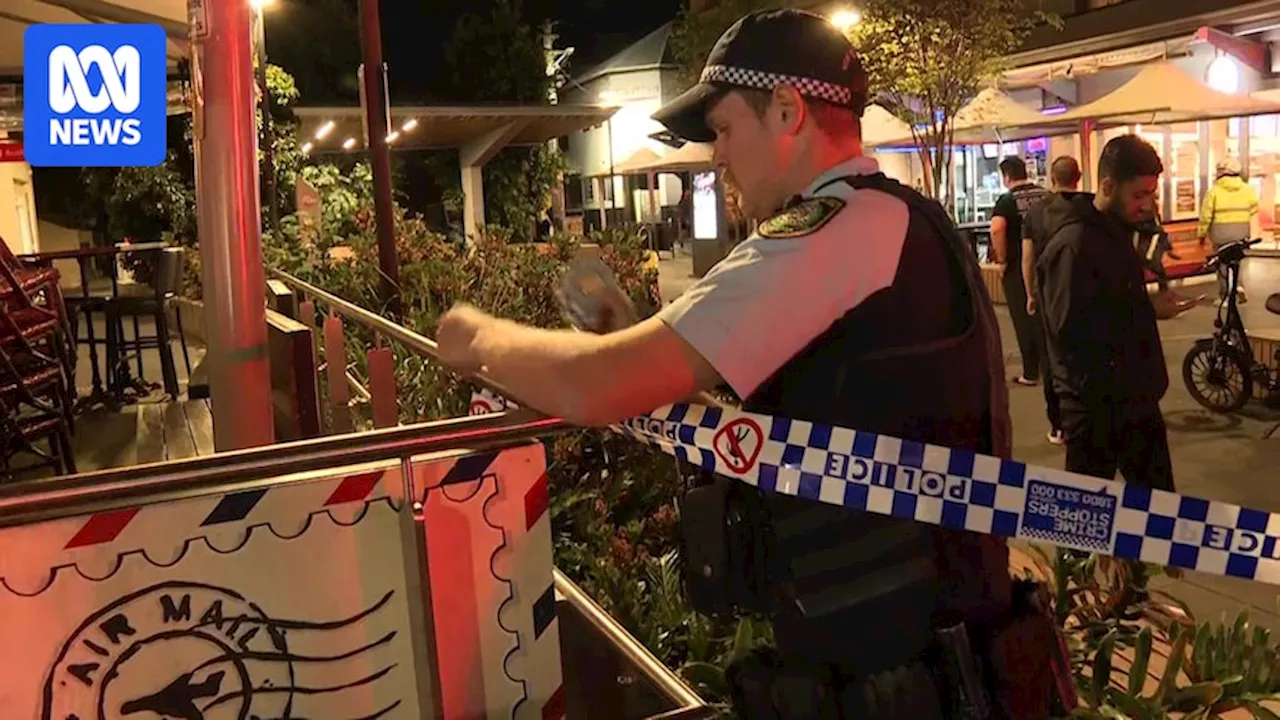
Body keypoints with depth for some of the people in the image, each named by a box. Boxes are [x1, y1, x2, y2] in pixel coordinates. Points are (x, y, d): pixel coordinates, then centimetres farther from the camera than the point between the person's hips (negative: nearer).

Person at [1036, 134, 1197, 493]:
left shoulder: (1115, 231, 10)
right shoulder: (1073, 245, -21)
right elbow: (1071, 332, -27)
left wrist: (1153, 299, 3)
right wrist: (1148, 310, -20)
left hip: (1135, 395, 9)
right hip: (1095, 404, -9)